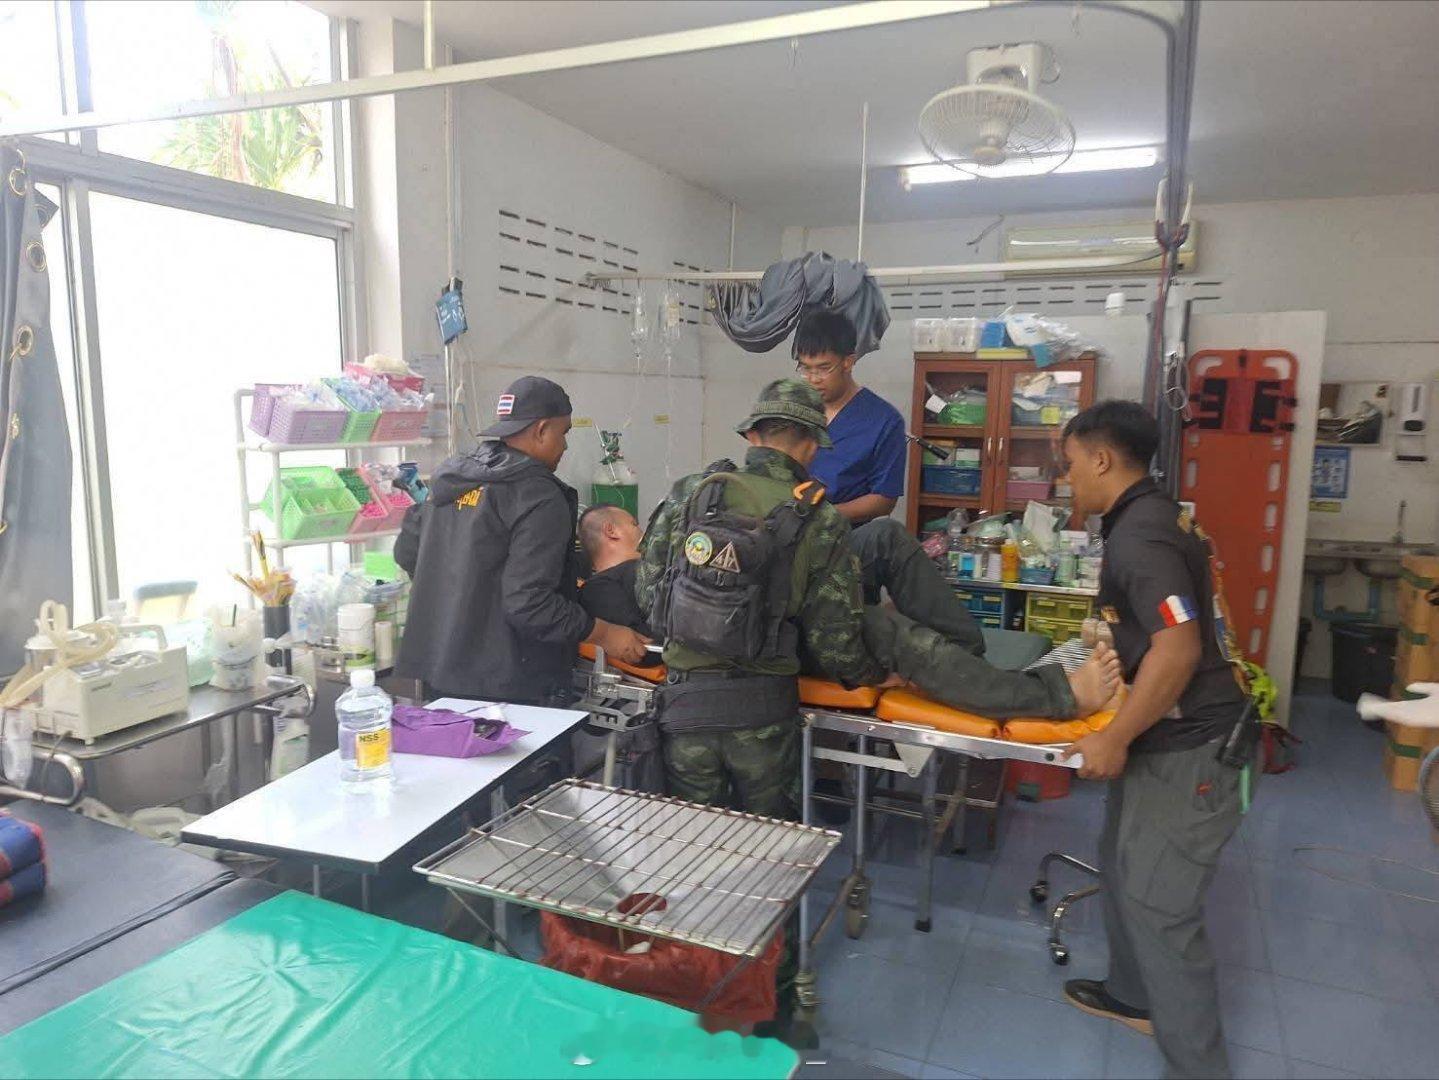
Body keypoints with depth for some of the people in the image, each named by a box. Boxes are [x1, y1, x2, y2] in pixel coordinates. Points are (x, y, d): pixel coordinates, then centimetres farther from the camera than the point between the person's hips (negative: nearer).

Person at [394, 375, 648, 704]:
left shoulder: (449, 477, 7)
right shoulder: (540, 498, -17)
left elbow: (406, 553, 16)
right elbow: (528, 603, -24)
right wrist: (604, 634, -14)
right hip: (504, 689, -7)